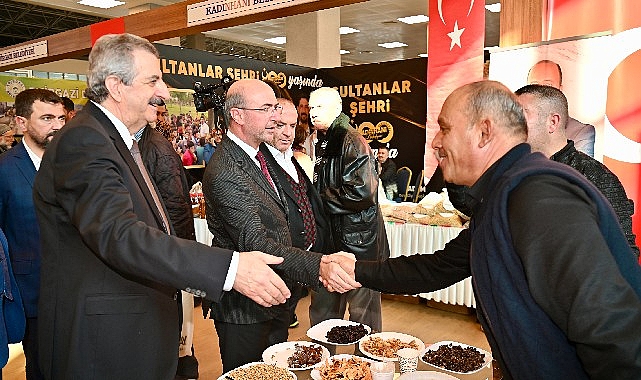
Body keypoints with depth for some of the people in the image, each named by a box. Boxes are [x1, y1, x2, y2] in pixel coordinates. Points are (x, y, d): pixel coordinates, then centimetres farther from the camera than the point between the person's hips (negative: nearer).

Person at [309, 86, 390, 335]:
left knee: (362, 308, 5)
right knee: (323, 307, 19)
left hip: (358, 239, -9)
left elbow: (362, 192, -26)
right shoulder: (323, 142, 13)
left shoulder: (351, 141, -16)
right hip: (331, 239, 9)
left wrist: (320, 198, -15)